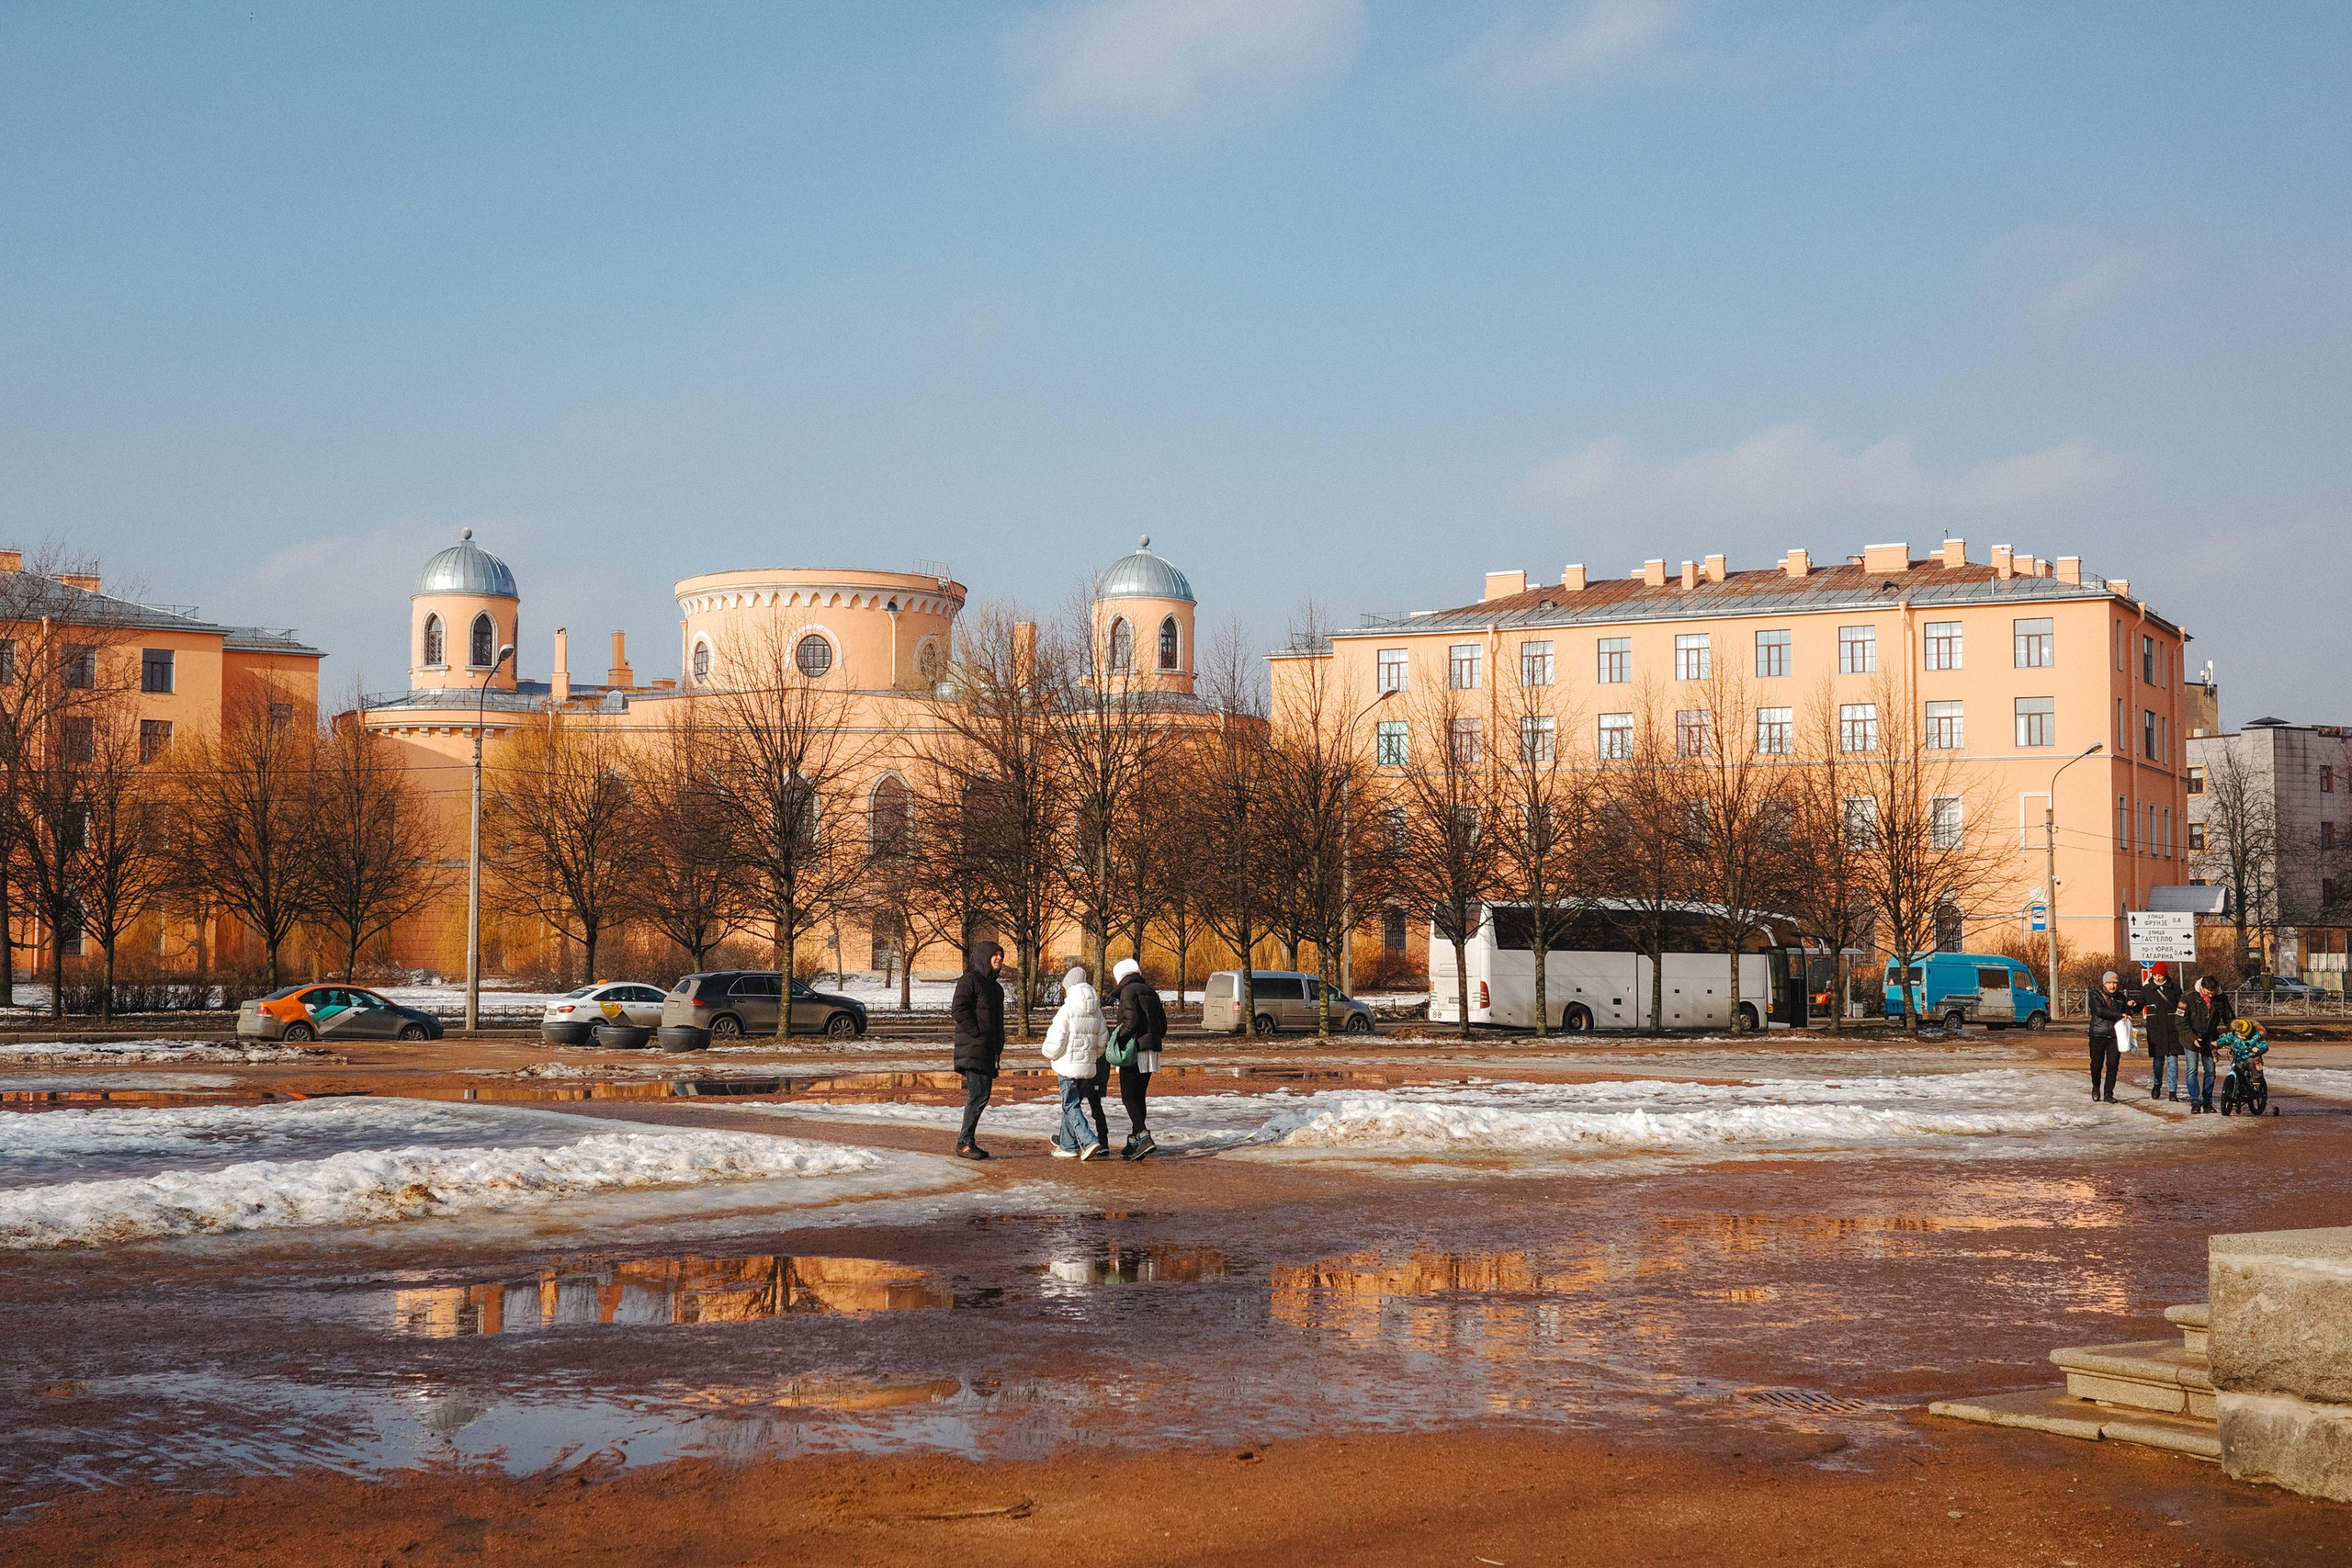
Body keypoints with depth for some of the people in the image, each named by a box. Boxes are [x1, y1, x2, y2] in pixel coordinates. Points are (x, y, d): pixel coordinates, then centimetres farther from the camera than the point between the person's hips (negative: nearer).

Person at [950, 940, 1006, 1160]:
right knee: (979, 1095, -13)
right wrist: (977, 1033, -17)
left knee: (981, 1096, 8)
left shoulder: (995, 987, 22)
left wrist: (998, 1046, 18)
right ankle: (965, 1142, -10)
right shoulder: (970, 980, -6)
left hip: (988, 1051, 9)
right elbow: (958, 1009, -17)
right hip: (973, 1049, -9)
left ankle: (967, 1141, 14)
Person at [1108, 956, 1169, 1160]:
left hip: (1134, 1051, -8)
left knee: (1128, 1097, -6)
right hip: (1151, 1051, 8)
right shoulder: (1150, 992, 17)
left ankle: (1143, 1136, -20)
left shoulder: (1128, 991, -7)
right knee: (1139, 1097, 13)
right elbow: (1163, 1023, 15)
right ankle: (1134, 1142, 14)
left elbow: (1131, 1020, -19)